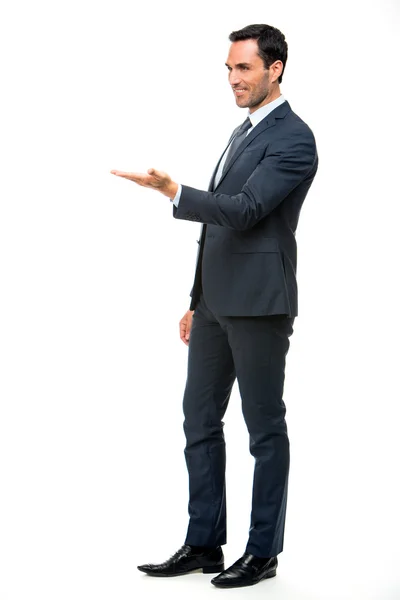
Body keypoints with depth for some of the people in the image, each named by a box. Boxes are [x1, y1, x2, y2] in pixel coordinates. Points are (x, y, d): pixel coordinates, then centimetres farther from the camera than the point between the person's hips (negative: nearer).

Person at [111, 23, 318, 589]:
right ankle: (204, 544, 19)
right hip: (217, 302, 9)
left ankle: (263, 552, 11)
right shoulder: (244, 132, 19)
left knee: (265, 430, 1)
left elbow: (243, 211, -22)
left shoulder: (293, 139, -11)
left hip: (258, 304, -9)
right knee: (200, 421, 10)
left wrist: (172, 190, -33)